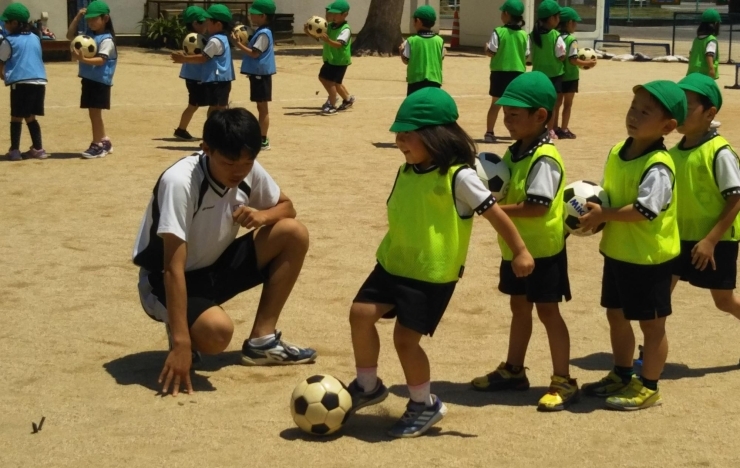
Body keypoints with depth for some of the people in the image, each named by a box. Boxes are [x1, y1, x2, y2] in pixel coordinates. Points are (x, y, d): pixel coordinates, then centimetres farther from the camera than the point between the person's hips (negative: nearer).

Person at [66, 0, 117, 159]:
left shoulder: (106, 39, -14)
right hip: (88, 79, 9)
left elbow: (101, 60, -23)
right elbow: (70, 35, 17)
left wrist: (83, 59, -37)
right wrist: (77, 17, 8)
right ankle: (104, 141, 21)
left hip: (100, 81, -9)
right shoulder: (88, 36, 11)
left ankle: (97, 145, -3)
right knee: (93, 113, 12)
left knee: (95, 112, -8)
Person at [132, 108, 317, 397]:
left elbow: (286, 206, 8)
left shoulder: (249, 171, -11)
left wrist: (262, 215, -17)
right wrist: (181, 343, -36)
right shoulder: (180, 181, -31)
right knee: (217, 331, -37)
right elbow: (174, 268, -32)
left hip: (215, 267, 7)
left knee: (294, 234, -11)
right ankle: (182, 333, 0)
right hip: (164, 282, -7)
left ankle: (262, 341, -2)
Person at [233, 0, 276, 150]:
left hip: (260, 74, -10)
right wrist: (243, 43, 11)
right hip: (259, 73, 10)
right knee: (261, 107, 13)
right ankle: (261, 138, 20)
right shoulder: (262, 31, 14)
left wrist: (238, 43, -19)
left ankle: (263, 140, -3)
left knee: (262, 107, -6)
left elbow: (254, 53, -22)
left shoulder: (263, 33, -17)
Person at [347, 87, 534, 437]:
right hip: (394, 264, 7)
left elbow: (494, 212, -13)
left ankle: (424, 405, 16)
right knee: (361, 314, -2)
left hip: (433, 274, -7)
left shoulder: (458, 176, -17)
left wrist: (520, 251, -11)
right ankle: (367, 386, 18)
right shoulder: (407, 172, 5)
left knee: (405, 338, -6)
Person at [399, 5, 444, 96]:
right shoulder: (439, 40, -1)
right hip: (435, 80, 2)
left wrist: (402, 50, 16)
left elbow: (406, 60, -1)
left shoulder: (411, 41, -7)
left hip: (416, 80, -2)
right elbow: (441, 58, 7)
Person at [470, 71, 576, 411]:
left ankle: (563, 382, 9)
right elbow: (505, 192, 14)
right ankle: (513, 371, 33)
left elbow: (537, 207, -29)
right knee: (519, 307, 19)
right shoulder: (514, 153, 6)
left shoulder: (544, 159, -23)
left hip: (542, 249, -9)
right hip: (515, 247, 9)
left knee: (547, 311, -1)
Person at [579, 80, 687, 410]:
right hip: (617, 252, 9)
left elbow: (644, 210, -30)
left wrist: (603, 215, -23)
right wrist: (592, 210, -4)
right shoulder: (618, 152, 3)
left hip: (649, 256, -9)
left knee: (651, 323, 6)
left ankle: (648, 387, 18)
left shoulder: (658, 166, -24)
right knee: (616, 315, 20)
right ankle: (621, 375, 37)